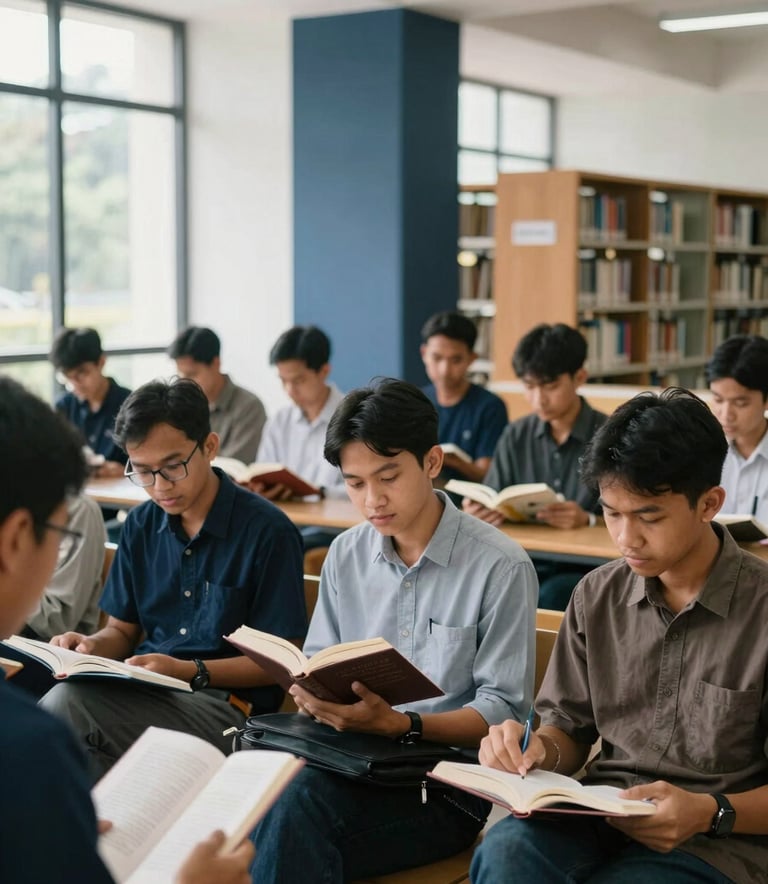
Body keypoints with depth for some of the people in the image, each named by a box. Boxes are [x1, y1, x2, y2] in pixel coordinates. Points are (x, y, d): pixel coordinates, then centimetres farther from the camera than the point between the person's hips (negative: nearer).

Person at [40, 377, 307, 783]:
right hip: (142, 689, 6)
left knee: (67, 704, -30)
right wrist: (90, 646, -4)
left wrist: (191, 672, -19)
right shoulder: (141, 526, 12)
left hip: (226, 704, -5)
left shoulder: (267, 532, -6)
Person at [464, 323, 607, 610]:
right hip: (526, 563, 3)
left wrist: (588, 520, -28)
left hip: (588, 567, -3)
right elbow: (493, 505, 9)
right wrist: (478, 511, -15)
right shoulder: (515, 436, 9)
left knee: (550, 596, -34)